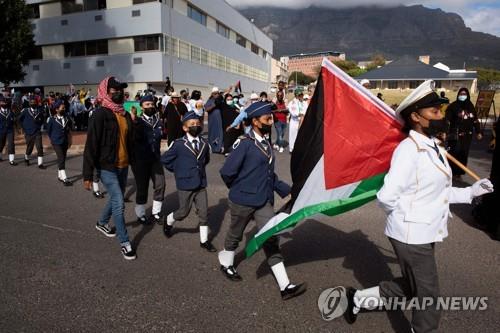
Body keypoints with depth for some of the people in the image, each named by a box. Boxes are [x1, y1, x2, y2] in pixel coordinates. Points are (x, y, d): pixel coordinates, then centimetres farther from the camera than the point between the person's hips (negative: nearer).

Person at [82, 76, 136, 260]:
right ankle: (124, 242, 8)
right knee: (119, 203, -6)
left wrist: (133, 161, 12)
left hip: (123, 166, 7)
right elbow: (91, 145, -16)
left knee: (115, 199, 21)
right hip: (107, 167, -7)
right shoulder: (100, 114, -15)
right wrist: (88, 175, -17)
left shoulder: (125, 114, 7)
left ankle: (102, 223, 48)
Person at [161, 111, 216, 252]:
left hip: (201, 184, 4)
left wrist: (198, 169, 10)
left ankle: (204, 241, 21)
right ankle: (168, 222, 42)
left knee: (204, 213, 6)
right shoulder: (179, 144, -12)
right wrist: (178, 170, 3)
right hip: (185, 185, -4)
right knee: (183, 212, 10)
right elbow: (165, 159, -3)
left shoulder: (204, 144, 1)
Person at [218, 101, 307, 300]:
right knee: (235, 235, 17)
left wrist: (286, 190, 4)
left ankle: (285, 286, 9)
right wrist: (239, 190, -1)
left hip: (264, 202, 6)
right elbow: (226, 173, -19)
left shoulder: (266, 143, 4)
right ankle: (226, 264, 46)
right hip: (243, 202, -6)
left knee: (271, 240, 4)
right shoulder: (244, 144, -19)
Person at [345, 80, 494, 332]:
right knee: (427, 294, 9)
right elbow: (387, 197, -29)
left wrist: (470, 192, 6)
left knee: (410, 288, 22)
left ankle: (359, 298, 36)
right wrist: (408, 217, -12)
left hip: (425, 233, 9)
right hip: (411, 235, -9)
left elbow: (435, 193, 14)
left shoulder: (434, 146, 7)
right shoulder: (409, 149, -22)